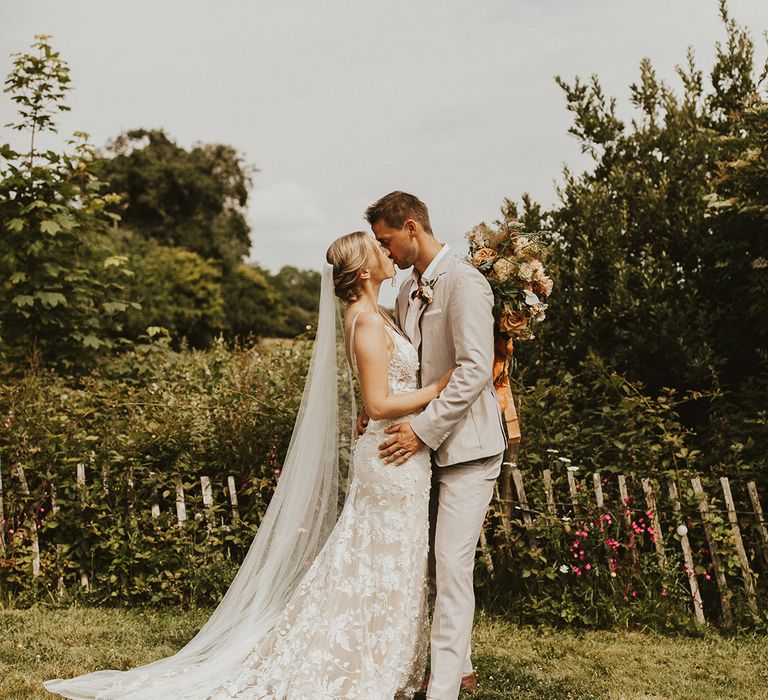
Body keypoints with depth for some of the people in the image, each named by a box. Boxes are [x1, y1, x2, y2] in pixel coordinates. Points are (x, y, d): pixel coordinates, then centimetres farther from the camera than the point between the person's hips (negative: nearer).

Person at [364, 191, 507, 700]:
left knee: (452, 564, -9)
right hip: (429, 446, 9)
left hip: (467, 446, -9)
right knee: (432, 563, 13)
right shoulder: (408, 292, 14)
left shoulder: (463, 282, -14)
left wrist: (424, 429, -23)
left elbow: (475, 369, -22)